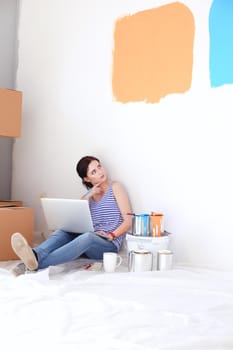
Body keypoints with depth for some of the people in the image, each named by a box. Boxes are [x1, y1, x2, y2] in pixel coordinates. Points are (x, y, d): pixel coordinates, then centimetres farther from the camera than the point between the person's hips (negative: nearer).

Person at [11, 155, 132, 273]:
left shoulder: (115, 187, 7)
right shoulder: (88, 195, 20)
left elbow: (128, 221, -1)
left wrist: (111, 236, -17)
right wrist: (88, 196, -4)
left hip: (109, 245, -5)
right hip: (89, 242, 5)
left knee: (87, 237, -38)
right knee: (62, 232, -25)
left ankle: (37, 263, -55)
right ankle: (35, 255, -55)